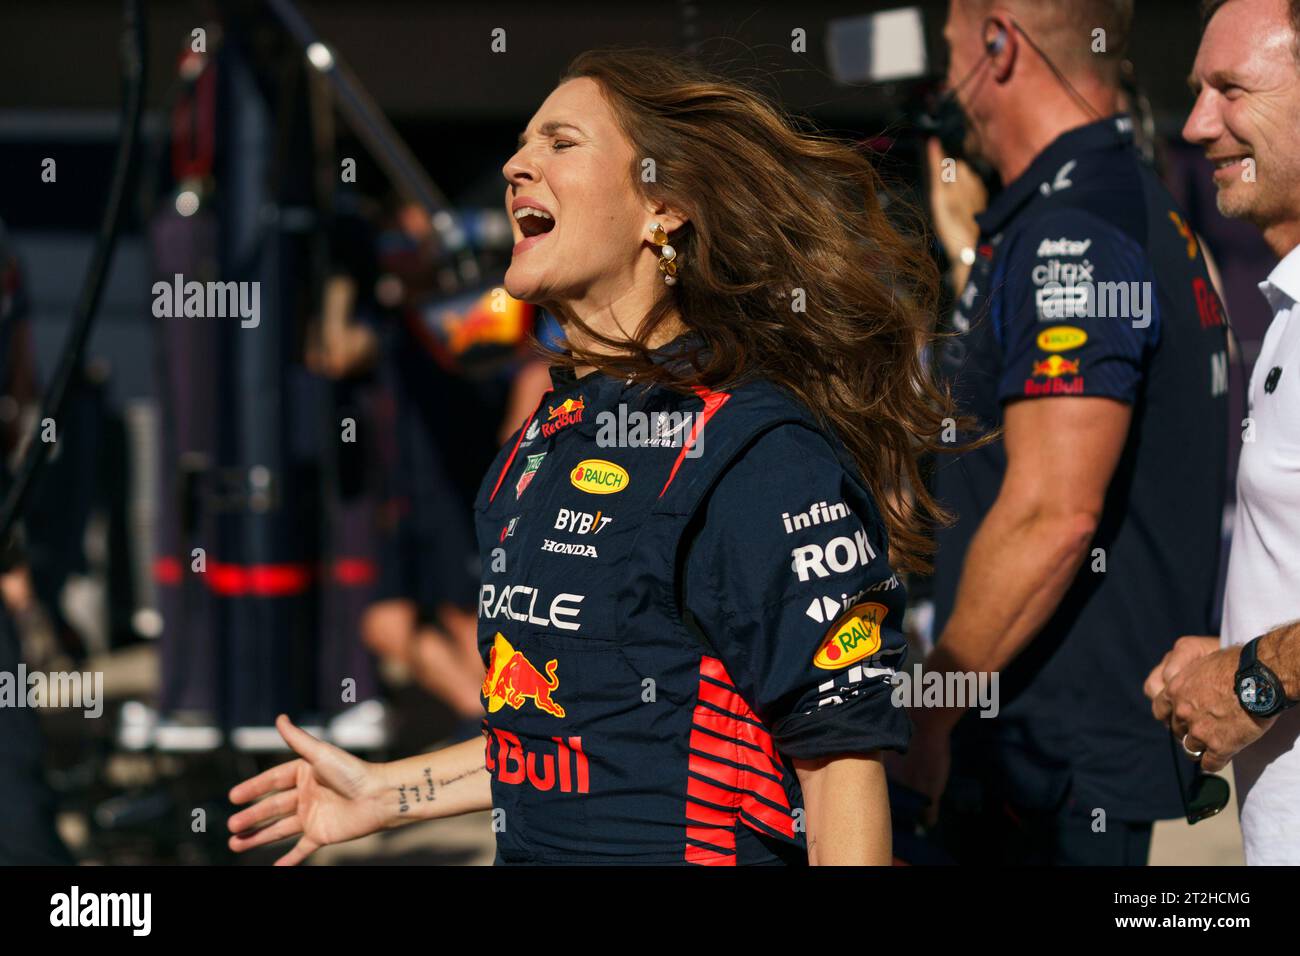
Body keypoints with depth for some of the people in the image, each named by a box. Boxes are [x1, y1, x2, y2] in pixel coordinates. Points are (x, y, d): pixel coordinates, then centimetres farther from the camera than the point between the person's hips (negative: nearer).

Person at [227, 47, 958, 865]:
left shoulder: (760, 452, -16)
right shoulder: (551, 434, 8)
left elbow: (843, 754, -18)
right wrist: (384, 793, 20)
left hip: (698, 847, -7)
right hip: (533, 846, 7)